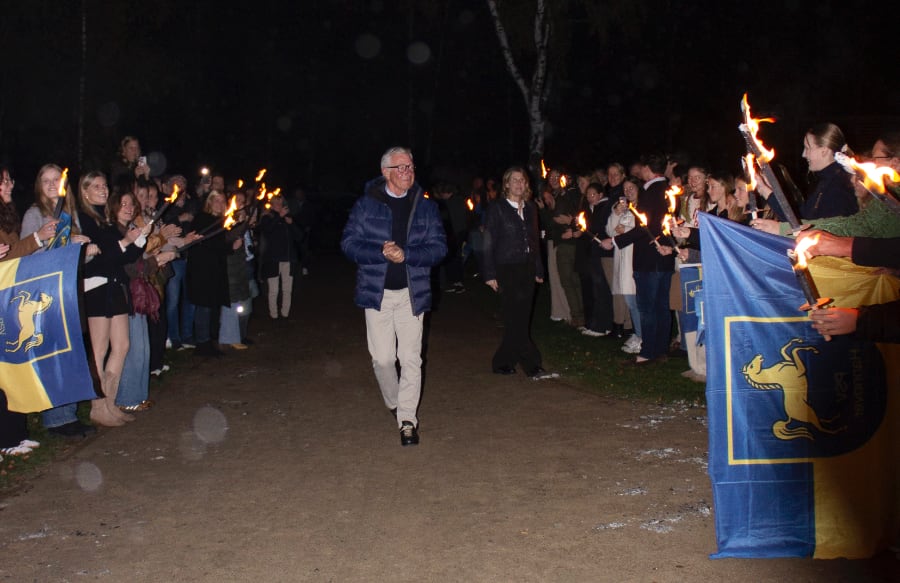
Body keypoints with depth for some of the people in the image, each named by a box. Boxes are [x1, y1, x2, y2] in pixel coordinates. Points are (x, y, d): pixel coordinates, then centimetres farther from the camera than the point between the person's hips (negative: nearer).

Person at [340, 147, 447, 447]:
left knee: (411, 359, -1)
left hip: (412, 292, 1)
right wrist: (382, 253, -18)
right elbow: (349, 243, -3)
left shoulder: (426, 206, 6)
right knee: (383, 358, 2)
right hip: (377, 290, 0)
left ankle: (407, 418, 10)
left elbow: (439, 247, -1)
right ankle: (393, 403, 29)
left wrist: (405, 254, -16)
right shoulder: (366, 204, 3)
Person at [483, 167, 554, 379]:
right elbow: (489, 244, -4)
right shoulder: (497, 210, -2)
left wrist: (539, 270, 13)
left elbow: (535, 240, 16)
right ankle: (533, 366, -5)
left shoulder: (530, 209, 13)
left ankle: (503, 363, 16)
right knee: (516, 320, -8)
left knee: (521, 319, 5)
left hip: (527, 269, 5)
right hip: (507, 270, -5)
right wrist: (490, 274, -9)